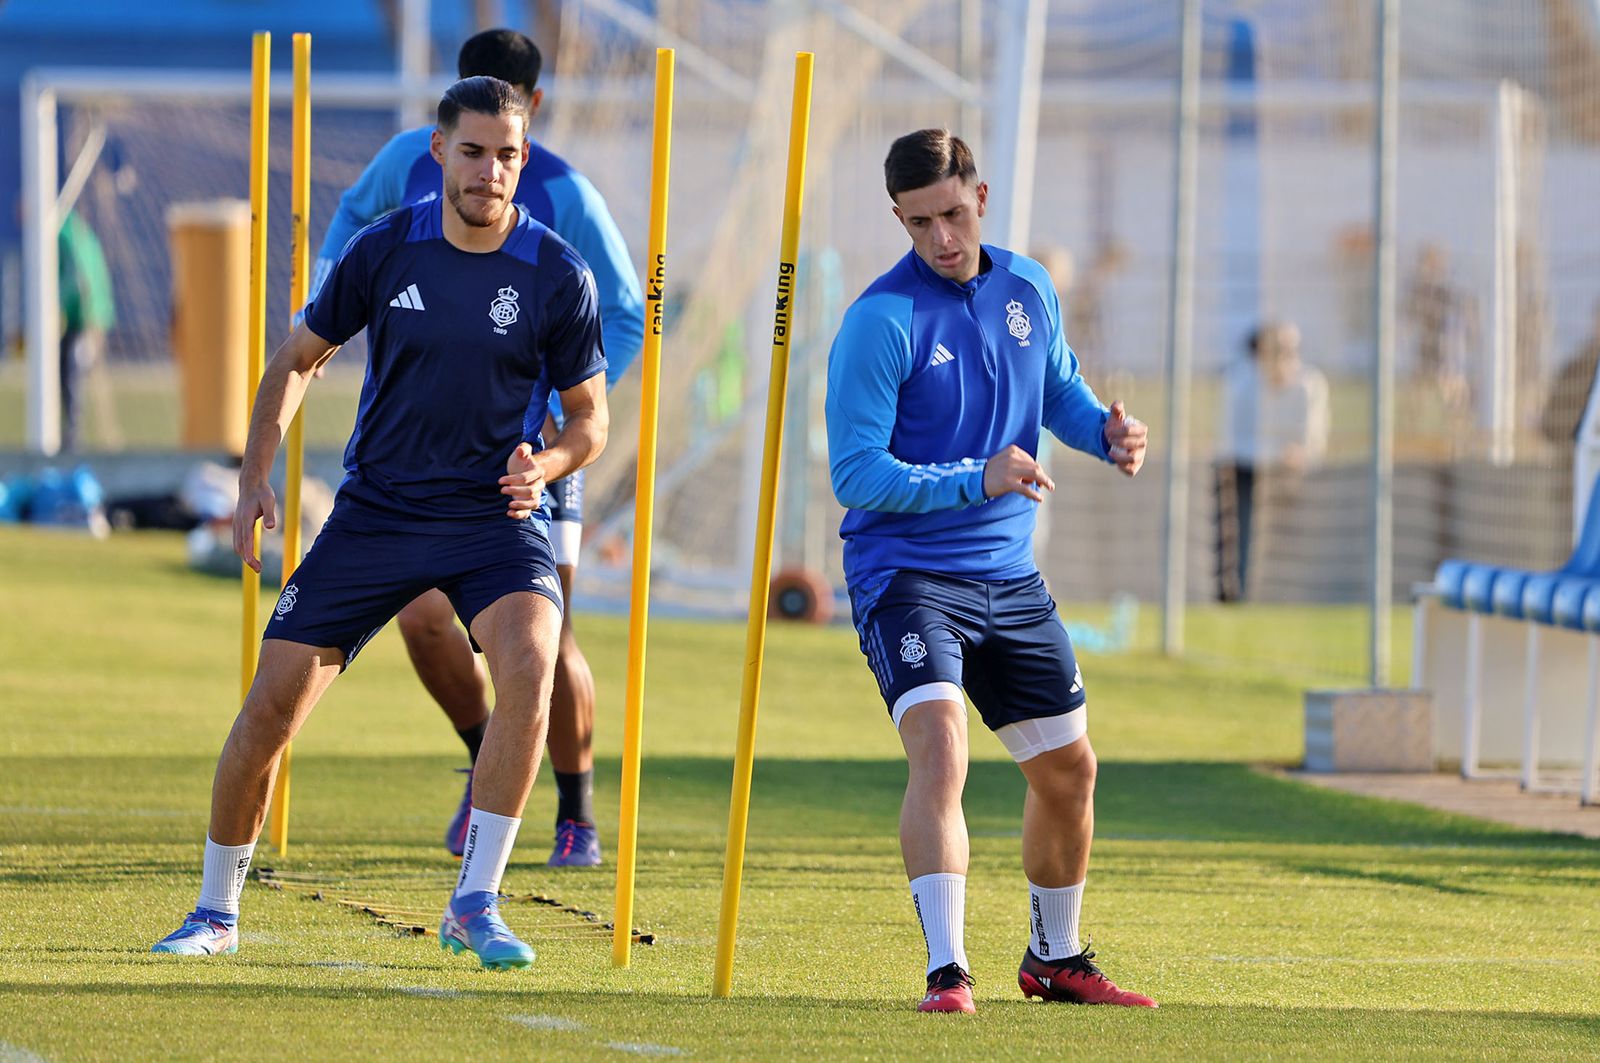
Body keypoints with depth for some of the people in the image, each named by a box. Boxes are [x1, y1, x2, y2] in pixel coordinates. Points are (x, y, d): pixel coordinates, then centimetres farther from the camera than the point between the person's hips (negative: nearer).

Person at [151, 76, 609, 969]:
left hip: (496, 518, -2)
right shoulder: (384, 251, -3)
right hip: (377, 509, 2)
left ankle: (476, 904, -19)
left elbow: (591, 419, 3)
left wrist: (547, 464, -19)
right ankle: (217, 912, 17)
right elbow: (300, 359, 10)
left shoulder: (558, 276, -7)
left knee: (529, 667, -30)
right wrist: (257, 479, 0)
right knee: (273, 703, -3)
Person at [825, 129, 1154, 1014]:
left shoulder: (1028, 289, 4)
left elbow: (1059, 388, 21)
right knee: (939, 744, -27)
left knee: (1068, 770, 14)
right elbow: (855, 474, -18)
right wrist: (976, 480, -30)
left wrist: (1104, 429, -2)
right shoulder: (882, 321, -16)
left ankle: (1055, 958, 35)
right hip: (905, 570, -7)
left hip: (1009, 576, 7)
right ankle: (947, 972, -29)